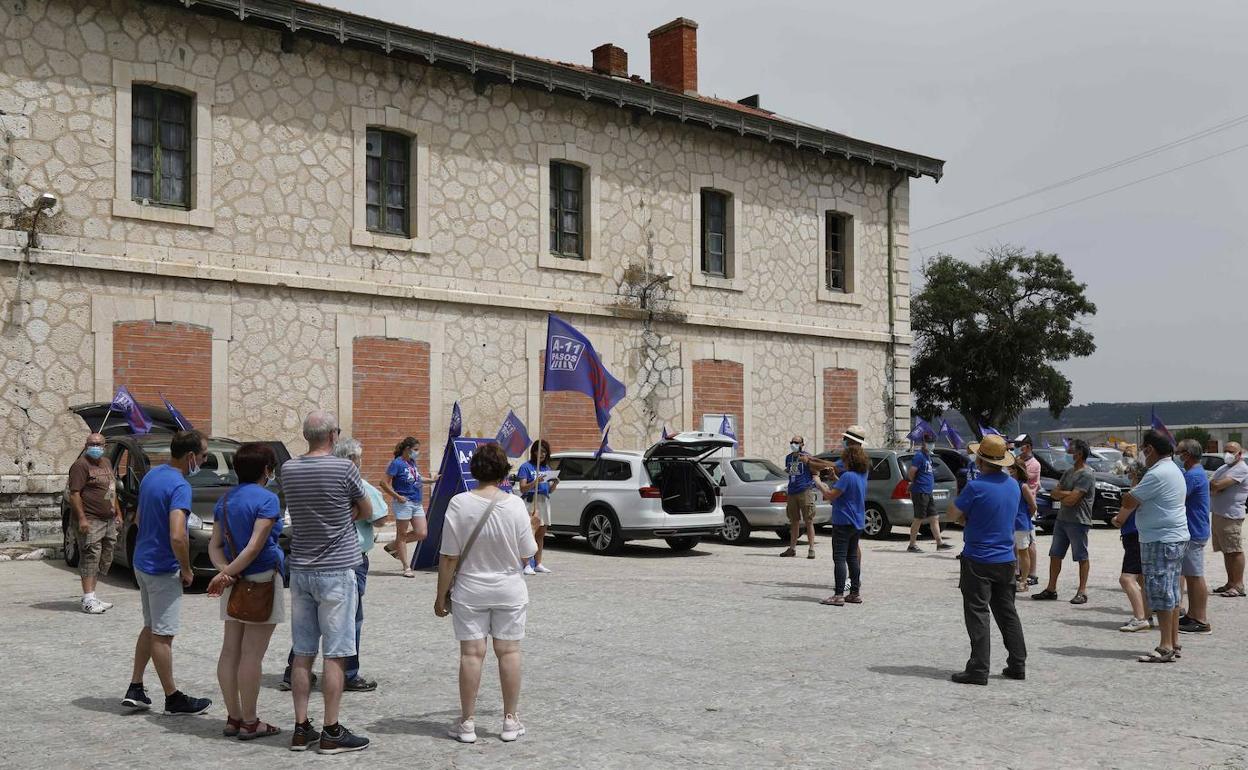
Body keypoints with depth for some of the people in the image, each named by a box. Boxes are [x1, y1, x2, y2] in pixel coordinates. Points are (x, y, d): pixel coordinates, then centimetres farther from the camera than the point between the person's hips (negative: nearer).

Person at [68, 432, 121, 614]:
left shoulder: (106, 463, 18)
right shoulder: (81, 465, -8)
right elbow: (74, 493, -15)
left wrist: (118, 513, 20)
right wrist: (82, 518, -23)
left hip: (109, 520, 9)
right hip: (91, 521, -9)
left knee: (104, 560, 9)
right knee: (91, 558, -10)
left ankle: (91, 595, 17)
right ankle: (88, 600, -9)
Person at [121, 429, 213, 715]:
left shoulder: (152, 475, 7)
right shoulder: (179, 486, -22)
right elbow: (177, 536, -30)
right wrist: (187, 570, -16)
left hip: (142, 561, 9)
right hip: (163, 569, -9)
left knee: (151, 628, 19)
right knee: (162, 635, 0)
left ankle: (135, 689, 21)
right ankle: (173, 698, 10)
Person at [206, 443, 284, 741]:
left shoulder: (224, 500, 11)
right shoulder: (267, 499, -12)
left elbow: (215, 544, 6)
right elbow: (255, 546, -19)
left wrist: (225, 570, -8)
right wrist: (227, 573, -15)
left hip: (236, 586, 7)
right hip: (261, 581, -7)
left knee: (230, 651, 10)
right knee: (251, 655, -3)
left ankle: (233, 718, 17)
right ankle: (249, 723, 4)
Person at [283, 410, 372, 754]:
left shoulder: (288, 470, 2)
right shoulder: (344, 468, -12)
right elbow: (366, 512, 1)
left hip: (300, 569, 5)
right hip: (336, 571, -5)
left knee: (303, 654, 10)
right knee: (335, 654, 0)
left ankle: (301, 728, 15)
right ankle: (332, 732, 4)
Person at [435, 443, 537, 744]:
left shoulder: (459, 504, -13)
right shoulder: (515, 505, -11)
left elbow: (448, 558, -11)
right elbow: (527, 555, -4)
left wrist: (441, 595, -1)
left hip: (470, 591, -1)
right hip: (510, 591, 1)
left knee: (471, 653, 5)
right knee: (509, 651, 10)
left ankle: (467, 723, 13)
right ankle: (510, 720, 18)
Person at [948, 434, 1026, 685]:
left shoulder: (976, 487, -19)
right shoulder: (1013, 485, 6)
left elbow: (955, 515, -10)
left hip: (978, 560, -7)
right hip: (1006, 559, 7)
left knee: (977, 615, -2)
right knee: (1007, 613, 16)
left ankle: (978, 669, -3)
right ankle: (1017, 665, 20)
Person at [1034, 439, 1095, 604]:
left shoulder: (1086, 475, -14)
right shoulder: (1069, 471, 14)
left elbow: (1071, 500, -20)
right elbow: (1053, 493, 9)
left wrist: (1060, 495, 0)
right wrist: (1068, 494, -10)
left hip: (1078, 521, -9)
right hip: (1062, 519, 9)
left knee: (1082, 557, 1)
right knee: (1055, 555, 10)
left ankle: (1082, 592, 6)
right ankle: (1051, 589, 17)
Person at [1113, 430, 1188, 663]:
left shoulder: (1157, 474, -19)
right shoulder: (1173, 470, 16)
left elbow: (1129, 501, -15)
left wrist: (1120, 517, 4)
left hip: (1161, 541, -11)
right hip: (1176, 538, 11)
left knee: (1161, 593, -8)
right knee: (1171, 593, 14)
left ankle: (1166, 648, -6)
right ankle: (1173, 643, 20)